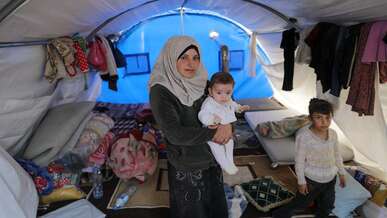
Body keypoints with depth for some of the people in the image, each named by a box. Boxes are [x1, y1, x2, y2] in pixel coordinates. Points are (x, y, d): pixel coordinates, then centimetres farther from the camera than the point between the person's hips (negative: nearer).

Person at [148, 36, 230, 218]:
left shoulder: (201, 83, -4)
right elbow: (175, 134, -28)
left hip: (212, 159, 6)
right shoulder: (160, 92, -21)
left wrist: (226, 125, -16)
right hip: (186, 166, -5)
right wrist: (214, 133, -21)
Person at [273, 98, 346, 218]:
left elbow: (337, 155, 8)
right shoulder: (303, 136, -27)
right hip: (312, 179, -5)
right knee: (301, 203, 13)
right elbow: (299, 160, -18)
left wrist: (341, 173, 15)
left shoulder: (333, 134, -8)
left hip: (330, 178, 5)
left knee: (327, 206, 24)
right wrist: (301, 181, -12)